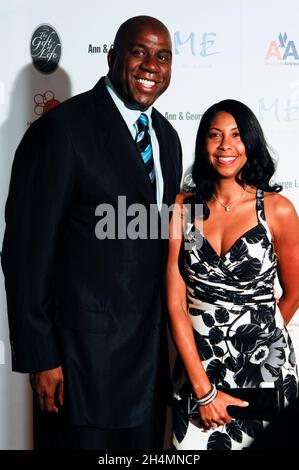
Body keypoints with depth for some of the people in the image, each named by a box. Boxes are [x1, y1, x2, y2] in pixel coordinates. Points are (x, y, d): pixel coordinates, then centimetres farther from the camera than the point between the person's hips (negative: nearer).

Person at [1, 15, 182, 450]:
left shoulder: (166, 135, 9)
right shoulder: (62, 129, -14)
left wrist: (170, 331, 17)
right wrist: (40, 356, -14)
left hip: (152, 344, 7)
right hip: (89, 345, -7)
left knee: (147, 445, 18)